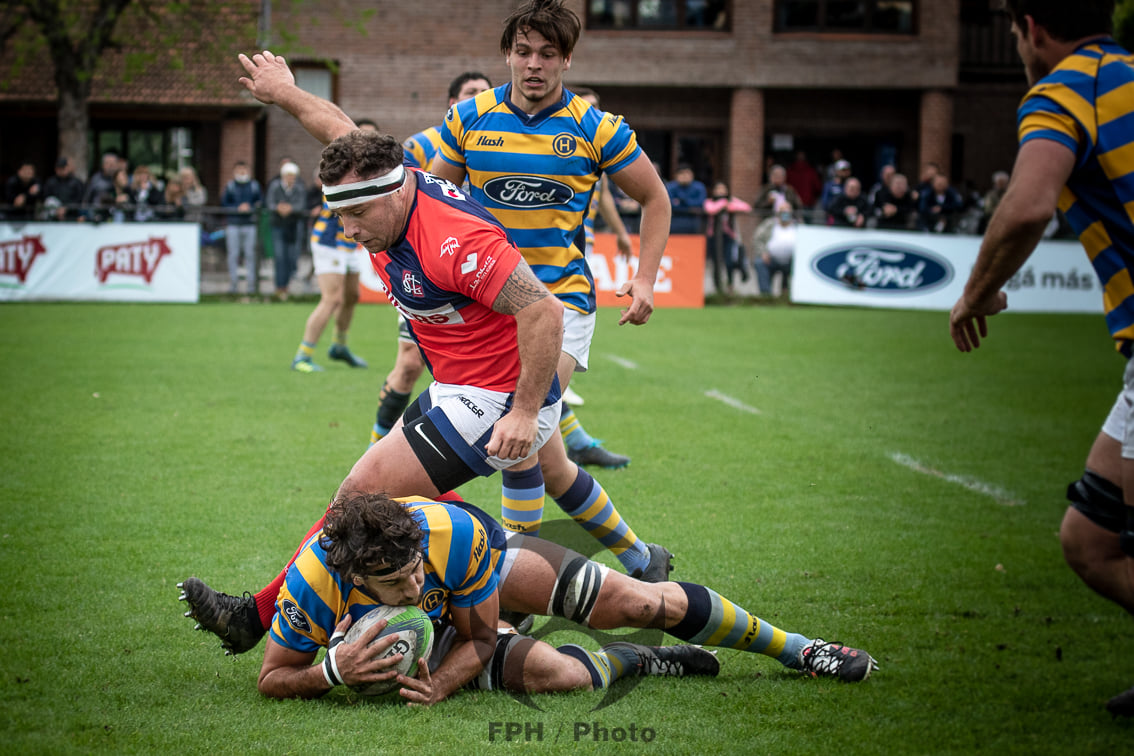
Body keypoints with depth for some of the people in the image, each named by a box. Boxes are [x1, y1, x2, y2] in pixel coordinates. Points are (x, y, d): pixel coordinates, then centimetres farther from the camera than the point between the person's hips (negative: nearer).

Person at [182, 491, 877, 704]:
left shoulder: (453, 536, -38)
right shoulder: (313, 586, -40)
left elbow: (477, 639, -20)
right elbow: (272, 679, -24)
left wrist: (441, 682, -40)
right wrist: (336, 670, -44)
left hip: (483, 562, 0)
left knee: (641, 603, -7)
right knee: (550, 673, -26)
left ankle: (795, 646, 16)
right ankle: (643, 660, 10)